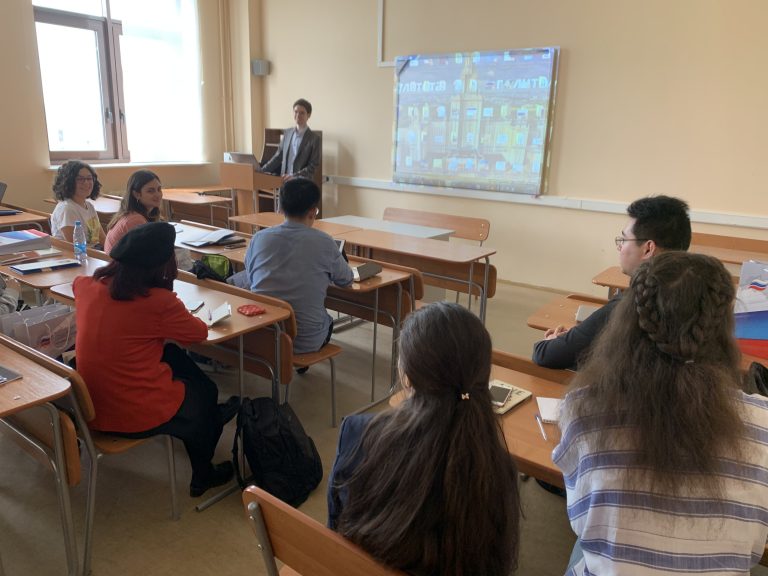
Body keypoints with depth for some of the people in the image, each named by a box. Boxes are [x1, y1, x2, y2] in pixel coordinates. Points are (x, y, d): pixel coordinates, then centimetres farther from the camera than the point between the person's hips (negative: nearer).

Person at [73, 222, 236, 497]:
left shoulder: (86, 285, -6)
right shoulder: (158, 301, -23)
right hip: (139, 417, -6)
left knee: (173, 355, 23)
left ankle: (213, 417, 44)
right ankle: (203, 477, 47)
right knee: (205, 393, 23)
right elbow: (200, 332, -6)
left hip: (91, 408, 6)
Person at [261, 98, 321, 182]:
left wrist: (294, 176, -19)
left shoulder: (314, 138, -4)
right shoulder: (287, 133, 13)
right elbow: (278, 157, 17)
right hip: (284, 181, 5)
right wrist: (261, 171, 7)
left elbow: (313, 166, -7)